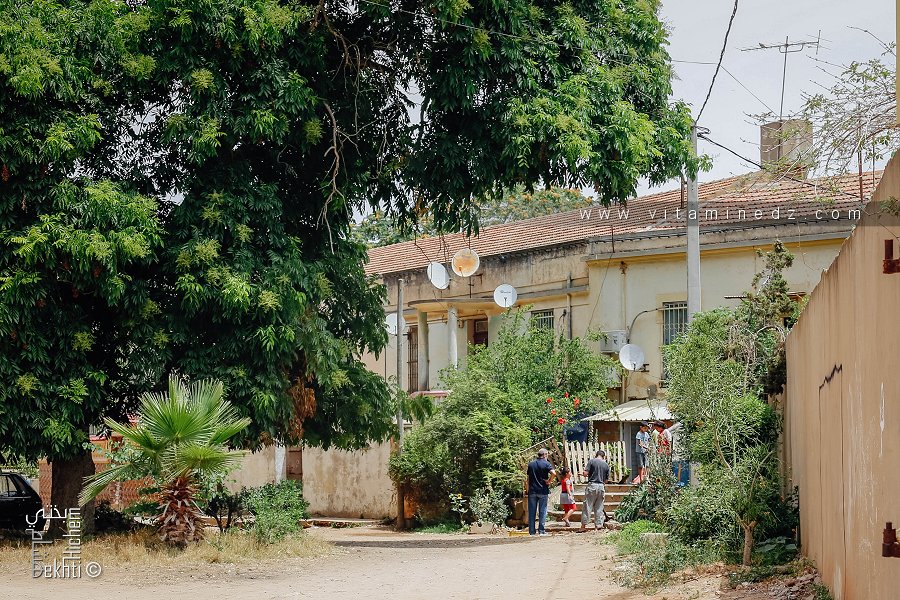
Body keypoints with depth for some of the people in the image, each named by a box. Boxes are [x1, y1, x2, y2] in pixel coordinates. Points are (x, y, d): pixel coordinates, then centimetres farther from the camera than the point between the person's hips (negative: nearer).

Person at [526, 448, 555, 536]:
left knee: (532, 511, 6)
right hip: (543, 490, -3)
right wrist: (549, 481, -7)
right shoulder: (546, 463, -5)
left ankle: (531, 531, 6)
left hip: (532, 490, 3)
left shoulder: (531, 464, 9)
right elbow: (553, 473, -22)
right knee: (542, 511, 3)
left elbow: (528, 478, 10)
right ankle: (541, 530, 0)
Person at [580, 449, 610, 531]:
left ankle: (583, 525, 0)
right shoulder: (606, 465, 8)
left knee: (587, 506, 1)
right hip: (601, 487, 3)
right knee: (599, 508, 8)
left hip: (592, 485, -3)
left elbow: (585, 473, -8)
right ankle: (597, 526, 8)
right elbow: (606, 479, 10)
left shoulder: (592, 461, -3)